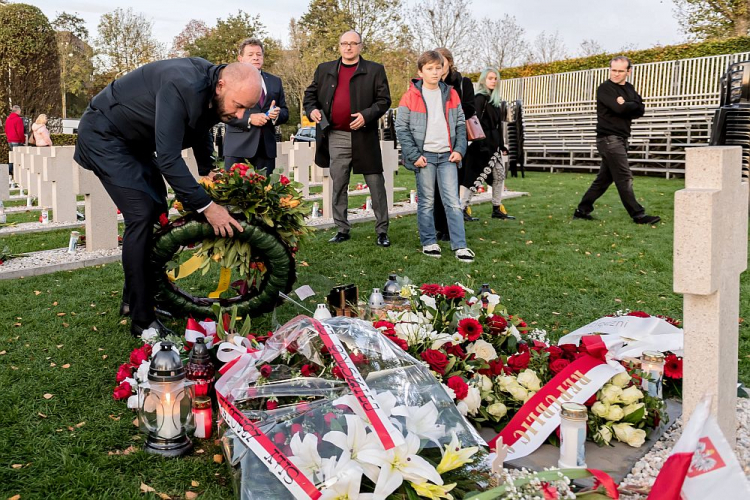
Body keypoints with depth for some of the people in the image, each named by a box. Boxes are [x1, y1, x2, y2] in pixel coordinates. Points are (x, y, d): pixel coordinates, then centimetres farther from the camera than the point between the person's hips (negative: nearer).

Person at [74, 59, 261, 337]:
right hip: (103, 136, -9)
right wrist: (206, 206, -33)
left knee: (157, 210, 8)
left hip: (135, 140, 9)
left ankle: (132, 300, 22)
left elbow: (201, 133, 13)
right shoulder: (182, 87, -35)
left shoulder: (211, 91, -7)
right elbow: (168, 158, -36)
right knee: (142, 215, -18)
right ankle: (142, 320, -11)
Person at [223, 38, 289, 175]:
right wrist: (248, 118, -16)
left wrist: (277, 115, -6)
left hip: (267, 148, 4)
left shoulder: (275, 81, 19)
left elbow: (285, 112, 17)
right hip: (238, 148, -4)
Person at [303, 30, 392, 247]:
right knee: (338, 186, 7)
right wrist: (312, 109, -2)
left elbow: (384, 100, -1)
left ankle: (382, 231, 7)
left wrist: (367, 115, -17)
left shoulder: (375, 70, 3)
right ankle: (342, 230, 17)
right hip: (336, 137, 3)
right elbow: (310, 93, 19)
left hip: (364, 137, -3)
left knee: (376, 184, 0)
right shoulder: (324, 70, 12)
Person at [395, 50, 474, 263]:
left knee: (453, 202, -1)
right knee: (426, 202, 5)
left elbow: (460, 124, 13)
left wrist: (459, 149, 1)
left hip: (447, 156, 3)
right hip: (424, 156, -2)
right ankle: (429, 242, 16)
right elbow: (401, 128, -3)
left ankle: (459, 245, 1)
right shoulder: (410, 97, -2)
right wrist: (414, 155, -9)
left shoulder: (451, 95, 9)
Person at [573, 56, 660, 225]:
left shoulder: (629, 88, 16)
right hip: (609, 139, -8)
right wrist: (632, 105, -5)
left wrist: (625, 105, -11)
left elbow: (640, 111, 3)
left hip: (620, 139, 8)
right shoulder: (605, 88, -7)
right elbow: (619, 108, -21)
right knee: (624, 178, -8)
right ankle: (638, 215, -5)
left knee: (604, 178, 11)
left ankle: (582, 210, 17)